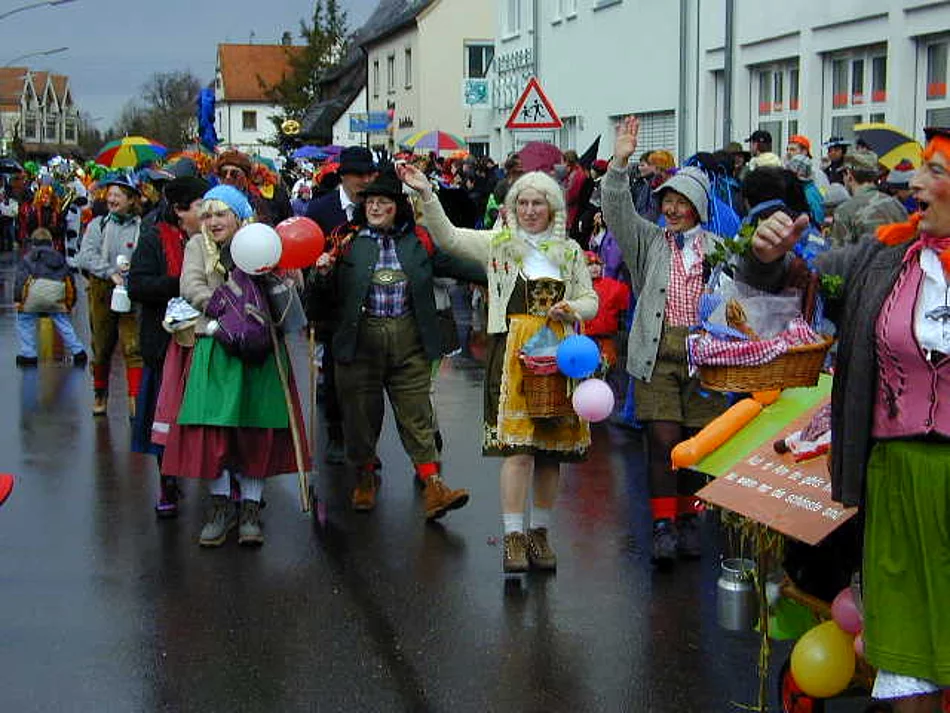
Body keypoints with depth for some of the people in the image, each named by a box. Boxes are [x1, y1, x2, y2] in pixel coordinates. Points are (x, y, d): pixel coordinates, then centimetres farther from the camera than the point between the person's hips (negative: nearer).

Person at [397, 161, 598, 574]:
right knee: (517, 446, -11)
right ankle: (514, 536, -6)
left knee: (551, 447, 6)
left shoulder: (570, 252, 14)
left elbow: (591, 300, 17)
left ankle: (540, 531, 18)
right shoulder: (498, 244, 7)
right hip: (512, 350, -3)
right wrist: (427, 195, -16)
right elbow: (448, 238, -4)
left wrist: (572, 309, -5)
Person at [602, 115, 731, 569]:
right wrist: (619, 163, -14)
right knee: (664, 439, -8)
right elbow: (618, 212, -2)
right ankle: (664, 524, -2)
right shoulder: (648, 241, 12)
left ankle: (689, 518, 19)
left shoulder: (717, 248, 11)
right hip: (657, 354, 0)